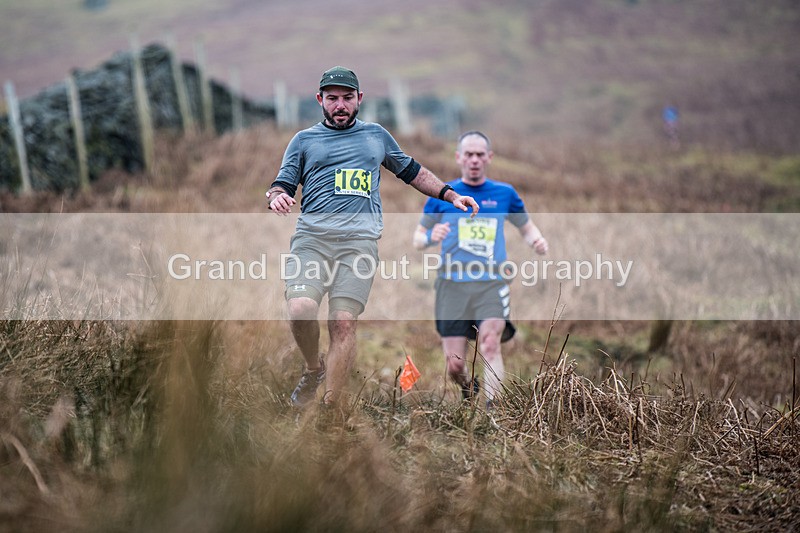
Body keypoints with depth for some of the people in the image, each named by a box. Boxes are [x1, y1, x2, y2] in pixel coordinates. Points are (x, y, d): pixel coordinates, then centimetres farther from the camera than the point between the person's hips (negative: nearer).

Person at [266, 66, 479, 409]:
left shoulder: (377, 135, 23)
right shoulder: (304, 140, 19)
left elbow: (412, 171, 34)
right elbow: (282, 185, 14)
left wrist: (450, 195, 26)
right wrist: (277, 197, -10)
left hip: (359, 240, 0)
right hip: (312, 236, 0)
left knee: (343, 323, -14)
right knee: (301, 310, -23)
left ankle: (329, 407, -10)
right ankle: (314, 369, 6)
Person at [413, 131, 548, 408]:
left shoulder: (504, 194, 10)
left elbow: (527, 228, 23)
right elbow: (418, 239, 12)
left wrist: (537, 240, 0)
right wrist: (431, 237, -12)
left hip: (492, 284, 0)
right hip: (452, 284, 0)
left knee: (490, 341, -28)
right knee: (454, 366, -2)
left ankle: (491, 408, -31)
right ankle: (468, 388, 32)